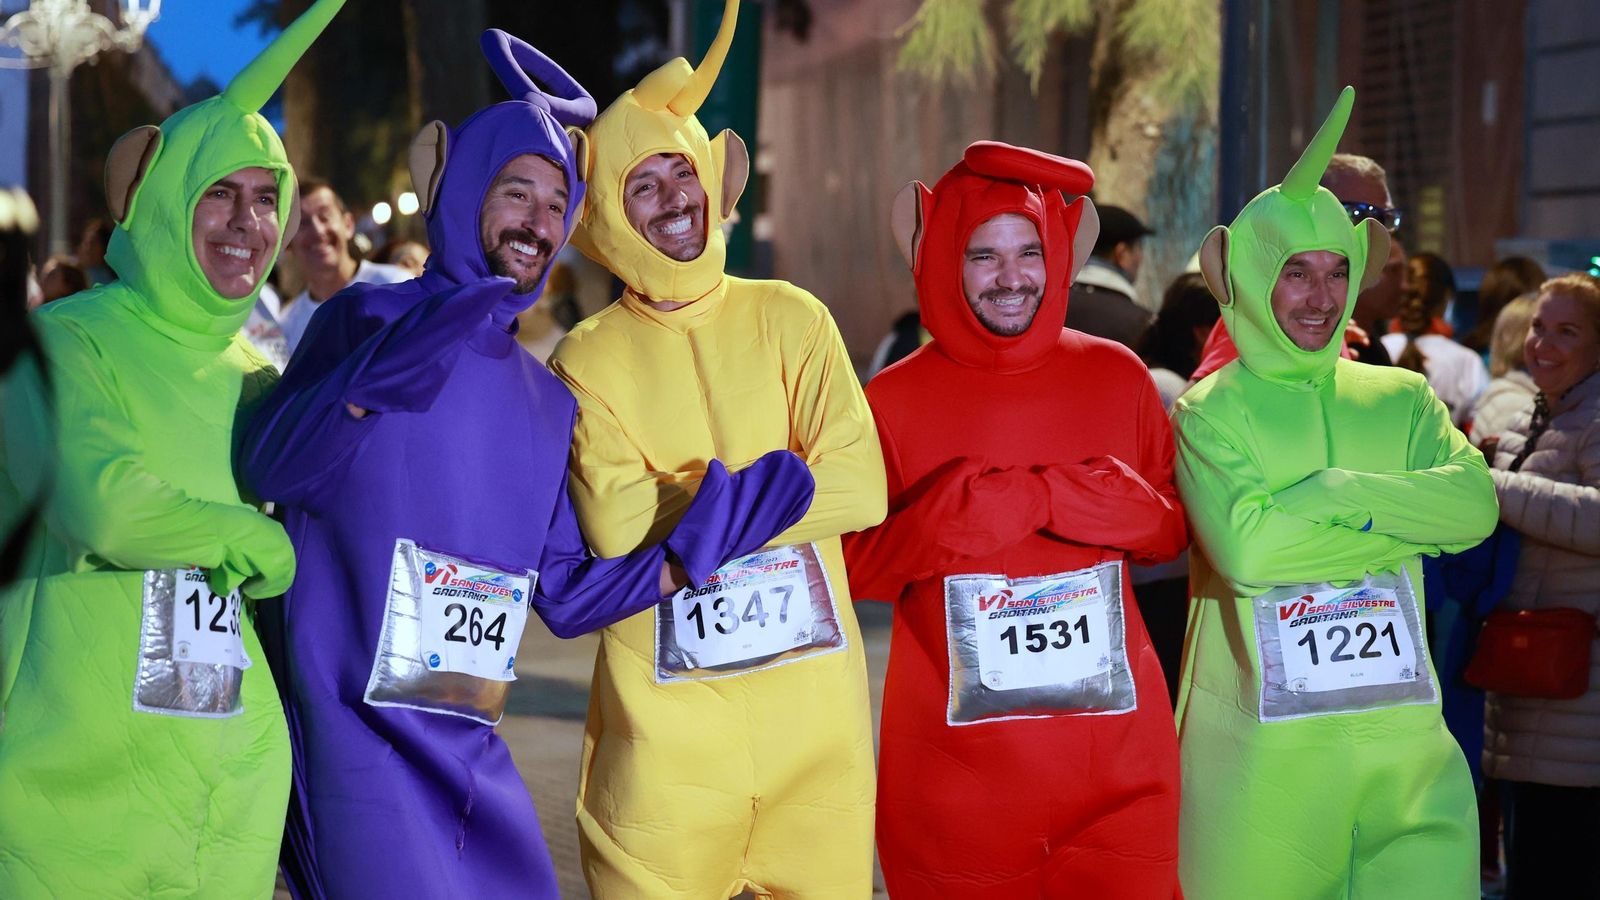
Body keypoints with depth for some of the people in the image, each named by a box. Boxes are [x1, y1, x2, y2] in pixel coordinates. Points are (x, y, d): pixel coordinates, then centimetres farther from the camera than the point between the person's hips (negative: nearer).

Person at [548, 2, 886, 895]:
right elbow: (617, 527, -12)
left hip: (816, 711, 2)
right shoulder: (590, 359, 2)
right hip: (669, 725, -2)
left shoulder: (789, 319, 7)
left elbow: (860, 487, -6)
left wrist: (687, 500, -9)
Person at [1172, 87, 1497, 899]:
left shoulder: (1400, 400, 13)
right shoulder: (1210, 412, 1)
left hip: (1402, 744, 3)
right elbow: (1244, 546, -15)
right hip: (1263, 751, -3)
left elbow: (1476, 504, -3)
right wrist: (1405, 513, -6)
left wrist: (1334, 493, -12)